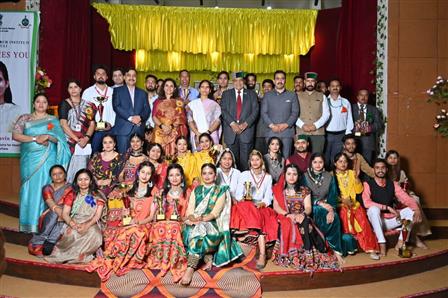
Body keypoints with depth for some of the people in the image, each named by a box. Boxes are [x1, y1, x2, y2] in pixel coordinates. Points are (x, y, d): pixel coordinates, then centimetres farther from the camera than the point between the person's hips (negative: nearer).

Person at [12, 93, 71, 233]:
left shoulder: (53, 120, 10)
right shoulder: (24, 118, 9)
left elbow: (60, 139, 4)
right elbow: (15, 135, -3)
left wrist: (48, 136, -14)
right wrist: (35, 138, -12)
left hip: (47, 159, 0)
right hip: (29, 159, 1)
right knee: (30, 188, -1)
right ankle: (29, 224, 4)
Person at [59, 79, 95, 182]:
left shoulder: (87, 105, 13)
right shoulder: (64, 104, 5)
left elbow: (92, 124, 7)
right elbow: (63, 124, -5)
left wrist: (86, 138, -10)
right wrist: (77, 139, -13)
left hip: (84, 143, 2)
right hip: (69, 142, -2)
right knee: (68, 170, -5)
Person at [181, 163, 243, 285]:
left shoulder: (221, 191, 4)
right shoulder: (196, 190, 14)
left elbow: (215, 213, -8)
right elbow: (189, 211, 4)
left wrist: (201, 219, -25)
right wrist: (193, 218, -19)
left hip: (213, 225, -4)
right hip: (196, 224, 4)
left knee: (200, 230, -35)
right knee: (190, 230, -30)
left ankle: (190, 269, -37)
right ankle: (208, 258, -20)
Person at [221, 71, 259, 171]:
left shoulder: (251, 94, 13)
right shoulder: (226, 94, 13)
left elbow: (255, 111, 3)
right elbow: (223, 110, 0)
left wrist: (245, 124, -11)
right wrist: (232, 123, -13)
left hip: (247, 130, 0)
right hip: (231, 131, 1)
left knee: (245, 159, -3)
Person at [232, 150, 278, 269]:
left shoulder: (268, 177, 16)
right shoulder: (244, 175, 13)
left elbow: (268, 197, 7)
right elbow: (238, 194, 6)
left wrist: (262, 204, -14)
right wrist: (242, 199, -16)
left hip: (262, 207, 0)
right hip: (245, 206, 0)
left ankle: (262, 255, -41)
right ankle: (262, 253, -40)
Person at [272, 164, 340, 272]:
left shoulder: (304, 190, 12)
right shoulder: (278, 189, 10)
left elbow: (308, 207, 3)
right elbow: (276, 207, -1)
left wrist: (303, 214, -20)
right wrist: (288, 214, -17)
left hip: (301, 218, 1)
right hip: (285, 218, -1)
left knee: (306, 225, -32)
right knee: (289, 226, -34)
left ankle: (306, 254, -29)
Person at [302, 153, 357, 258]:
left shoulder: (330, 177, 8)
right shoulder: (305, 177, 1)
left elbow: (333, 196, 0)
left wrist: (331, 210, -19)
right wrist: (320, 203, -19)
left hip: (327, 207, 3)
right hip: (312, 208, -3)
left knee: (334, 216, -28)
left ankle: (337, 249, -11)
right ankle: (337, 248, -19)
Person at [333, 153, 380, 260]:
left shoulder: (351, 173, 14)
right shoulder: (332, 175, 1)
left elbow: (359, 190, 11)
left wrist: (356, 178, -4)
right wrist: (342, 200, -15)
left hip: (353, 204, 3)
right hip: (340, 205, -3)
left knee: (362, 219, -20)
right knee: (345, 214, -31)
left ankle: (370, 248, -15)